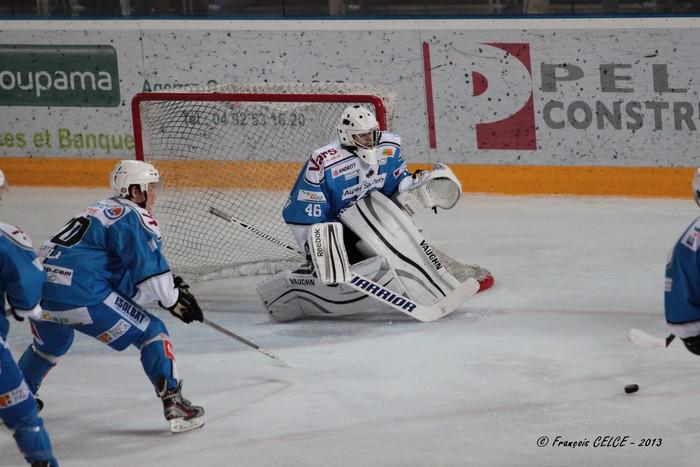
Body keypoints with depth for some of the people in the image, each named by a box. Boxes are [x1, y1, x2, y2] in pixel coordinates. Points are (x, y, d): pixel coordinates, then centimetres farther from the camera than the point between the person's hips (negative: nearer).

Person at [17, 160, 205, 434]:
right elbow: (149, 272, -9)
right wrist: (173, 300, 7)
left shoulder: (101, 210, 26)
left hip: (40, 289, 9)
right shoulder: (133, 217, -2)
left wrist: (168, 286, 22)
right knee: (151, 332, 2)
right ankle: (174, 404, -5)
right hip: (81, 295, -9)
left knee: (50, 345, 38)